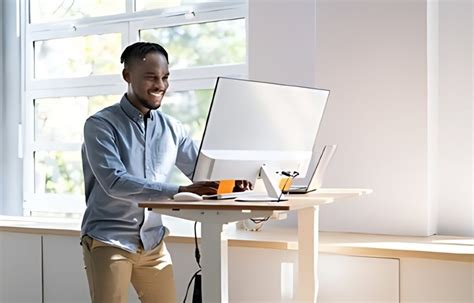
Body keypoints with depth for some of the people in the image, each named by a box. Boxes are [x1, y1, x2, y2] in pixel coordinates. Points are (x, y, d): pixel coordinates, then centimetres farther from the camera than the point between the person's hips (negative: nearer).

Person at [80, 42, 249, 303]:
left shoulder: (172, 128, 7)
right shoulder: (100, 125, -9)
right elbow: (114, 183, -22)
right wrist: (179, 190, -30)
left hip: (153, 243, 5)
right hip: (109, 241, -5)